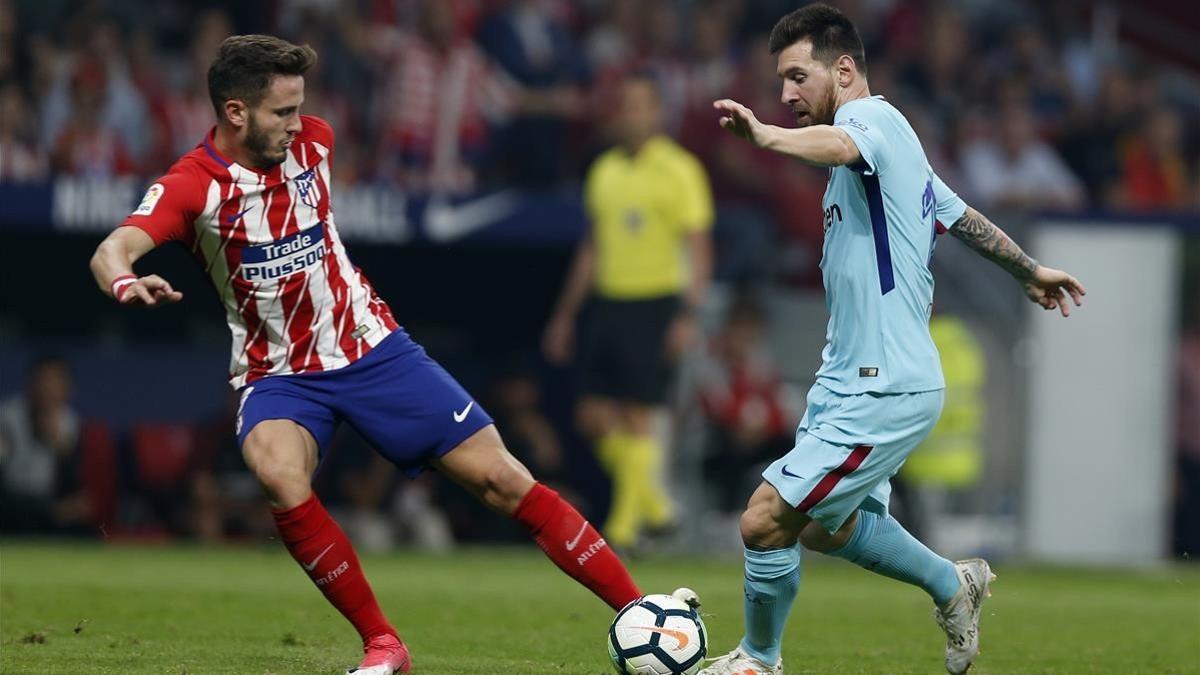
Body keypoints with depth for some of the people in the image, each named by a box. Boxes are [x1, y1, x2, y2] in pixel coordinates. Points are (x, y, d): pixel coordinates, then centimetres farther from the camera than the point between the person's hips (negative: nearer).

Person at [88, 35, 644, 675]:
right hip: (278, 375, -3)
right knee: (282, 480, -34)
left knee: (500, 478, -3)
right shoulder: (192, 185, -17)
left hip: (371, 349, 3)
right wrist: (127, 284, -55)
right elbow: (112, 251, -33)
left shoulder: (313, 142, -4)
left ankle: (637, 607, 4)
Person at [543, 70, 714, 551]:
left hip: (654, 306, -6)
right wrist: (565, 313, 20)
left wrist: (688, 315, -20)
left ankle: (624, 527, 1)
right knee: (595, 417, 2)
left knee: (636, 419, -7)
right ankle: (653, 504, 20)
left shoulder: (678, 170, -6)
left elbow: (699, 247, -9)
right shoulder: (605, 170, 13)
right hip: (607, 302, 6)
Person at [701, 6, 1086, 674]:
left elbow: (841, 144, -42)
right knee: (825, 525, 21)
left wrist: (766, 136, -63)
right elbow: (964, 217, 29)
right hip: (850, 377, 11)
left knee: (765, 521, -10)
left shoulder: (874, 118, -15)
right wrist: (1030, 270, 45)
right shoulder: (887, 141, 16)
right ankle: (953, 585, 37)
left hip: (883, 389, -11)